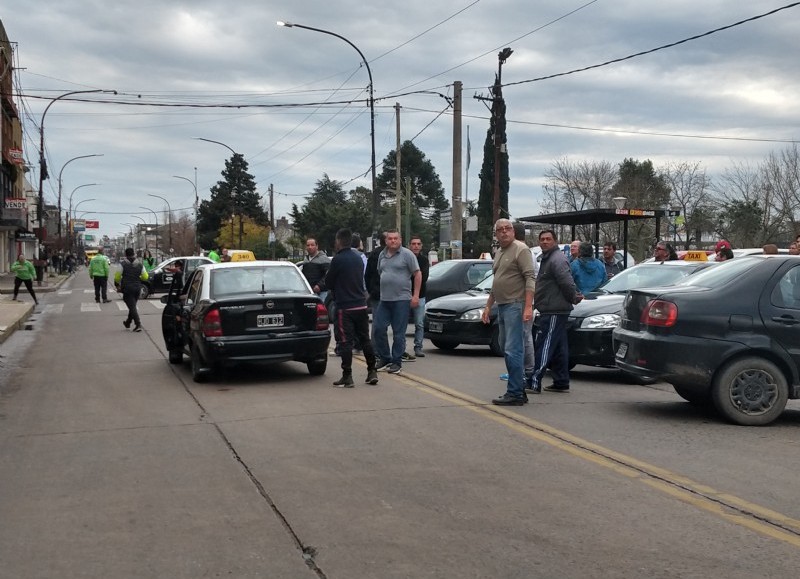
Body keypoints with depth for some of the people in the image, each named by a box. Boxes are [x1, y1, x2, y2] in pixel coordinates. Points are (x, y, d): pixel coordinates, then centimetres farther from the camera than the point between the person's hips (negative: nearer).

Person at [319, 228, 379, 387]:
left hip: (345, 307, -7)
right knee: (365, 339, 14)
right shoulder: (358, 258, 12)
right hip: (361, 305, 7)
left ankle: (347, 377, -3)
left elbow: (329, 283, -7)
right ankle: (372, 372, 15)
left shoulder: (338, 259, -12)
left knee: (345, 341, -3)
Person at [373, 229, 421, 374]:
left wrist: (416, 295, -10)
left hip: (402, 299, -6)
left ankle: (397, 362, 7)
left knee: (399, 333, -2)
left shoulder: (407, 254, -4)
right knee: (378, 329, 3)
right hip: (384, 299, 6)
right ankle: (384, 358, 17)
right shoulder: (382, 255, 13)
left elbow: (417, 274, -4)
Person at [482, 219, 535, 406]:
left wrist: (528, 307, -23)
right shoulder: (498, 253, 20)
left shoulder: (520, 249, -8)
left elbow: (530, 278, -15)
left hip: (515, 306, -10)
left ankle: (515, 394, -10)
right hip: (502, 306, 10)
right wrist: (488, 306, 24)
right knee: (507, 350, 11)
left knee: (513, 350, -12)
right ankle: (519, 391, 17)